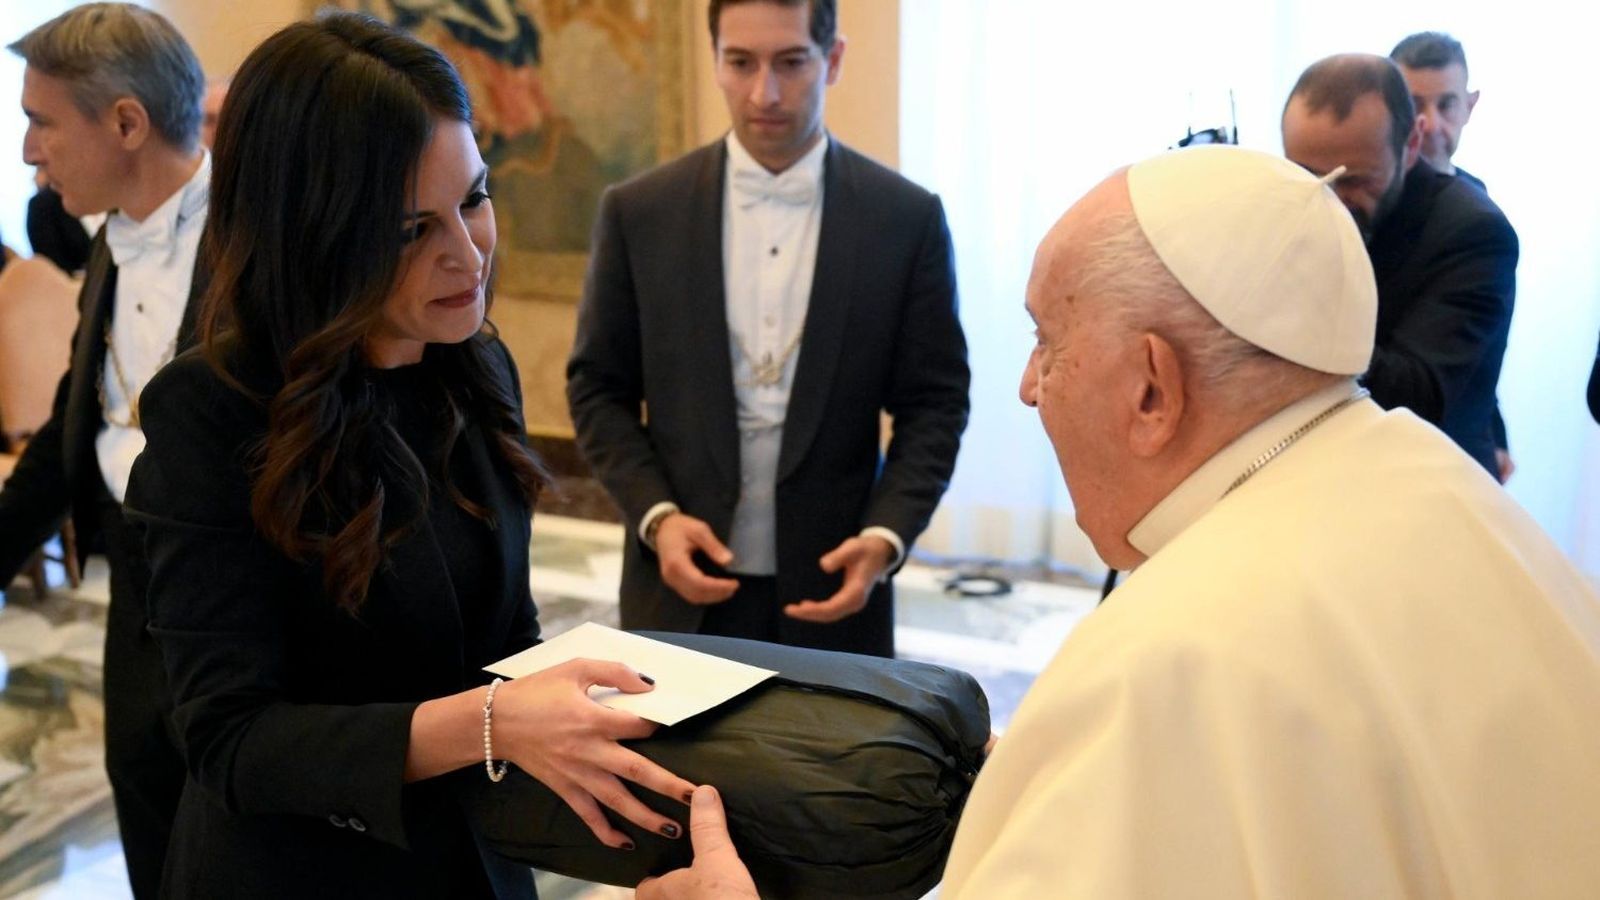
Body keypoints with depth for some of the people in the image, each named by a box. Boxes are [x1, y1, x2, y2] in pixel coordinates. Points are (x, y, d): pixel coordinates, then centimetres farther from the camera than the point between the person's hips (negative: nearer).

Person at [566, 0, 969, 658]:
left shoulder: (906, 219, -3)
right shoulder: (640, 212, -1)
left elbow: (933, 403, 0)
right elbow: (599, 388, 3)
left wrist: (886, 536, -14)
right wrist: (656, 516, -10)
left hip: (835, 590, 0)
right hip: (681, 588, 1)